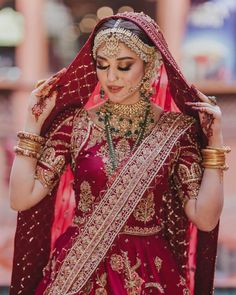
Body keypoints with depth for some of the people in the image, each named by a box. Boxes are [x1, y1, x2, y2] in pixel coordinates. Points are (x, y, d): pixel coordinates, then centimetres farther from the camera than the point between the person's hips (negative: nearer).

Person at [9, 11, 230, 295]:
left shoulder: (176, 129, -4)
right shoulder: (75, 123, -2)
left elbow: (205, 218, -9)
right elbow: (22, 199, -6)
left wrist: (215, 141, -10)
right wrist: (33, 122, -5)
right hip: (76, 271, 1)